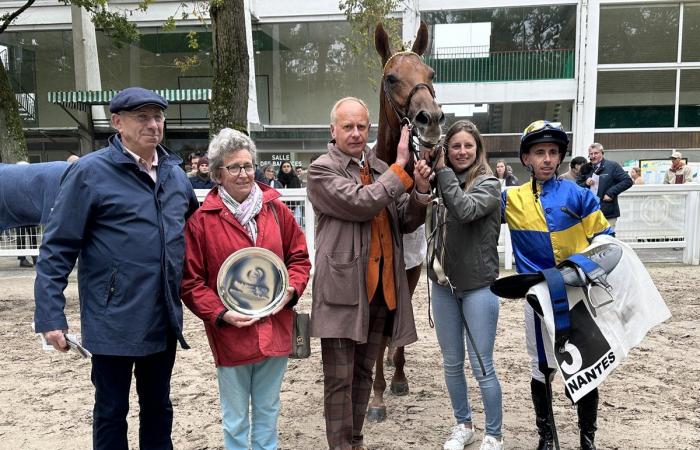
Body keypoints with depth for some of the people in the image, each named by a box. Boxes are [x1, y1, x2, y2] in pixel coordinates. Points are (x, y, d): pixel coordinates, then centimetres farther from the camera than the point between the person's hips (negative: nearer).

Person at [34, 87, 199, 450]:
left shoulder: (175, 173, 6)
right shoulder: (89, 172, -11)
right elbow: (56, 250, -11)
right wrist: (49, 316, -14)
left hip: (164, 320, 5)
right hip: (114, 321, -5)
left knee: (158, 407, 20)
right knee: (112, 410, 13)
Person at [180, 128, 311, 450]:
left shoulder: (275, 209, 2)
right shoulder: (201, 219, -8)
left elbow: (299, 257, 9)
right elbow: (190, 281, -6)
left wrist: (291, 289, -7)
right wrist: (219, 313, -16)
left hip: (275, 331, 3)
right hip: (230, 335, -3)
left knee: (268, 412, 21)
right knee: (235, 421, 13)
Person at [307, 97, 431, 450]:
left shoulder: (382, 169, 14)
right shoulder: (322, 170, -4)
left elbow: (408, 222, 11)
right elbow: (360, 203, -19)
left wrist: (420, 191, -8)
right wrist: (400, 166, -14)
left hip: (380, 286, 6)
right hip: (343, 288, -6)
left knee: (363, 374, 17)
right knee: (340, 379, 2)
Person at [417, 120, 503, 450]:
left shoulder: (488, 183, -6)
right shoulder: (440, 182, 6)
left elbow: (465, 210, -26)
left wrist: (443, 172, -19)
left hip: (477, 286, -4)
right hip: (443, 285, 5)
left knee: (482, 367, 3)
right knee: (451, 364, 15)